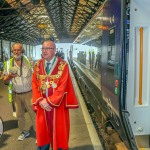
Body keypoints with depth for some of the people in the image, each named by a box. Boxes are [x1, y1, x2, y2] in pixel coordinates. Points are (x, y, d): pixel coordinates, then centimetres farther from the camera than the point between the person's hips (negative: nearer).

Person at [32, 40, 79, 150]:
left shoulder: (63, 65, -8)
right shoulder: (38, 65, 5)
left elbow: (63, 86, -14)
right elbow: (34, 84, 3)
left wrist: (49, 101, -19)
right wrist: (40, 100, -12)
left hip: (57, 104, -3)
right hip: (42, 104, 4)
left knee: (58, 130, 11)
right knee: (42, 131, 13)